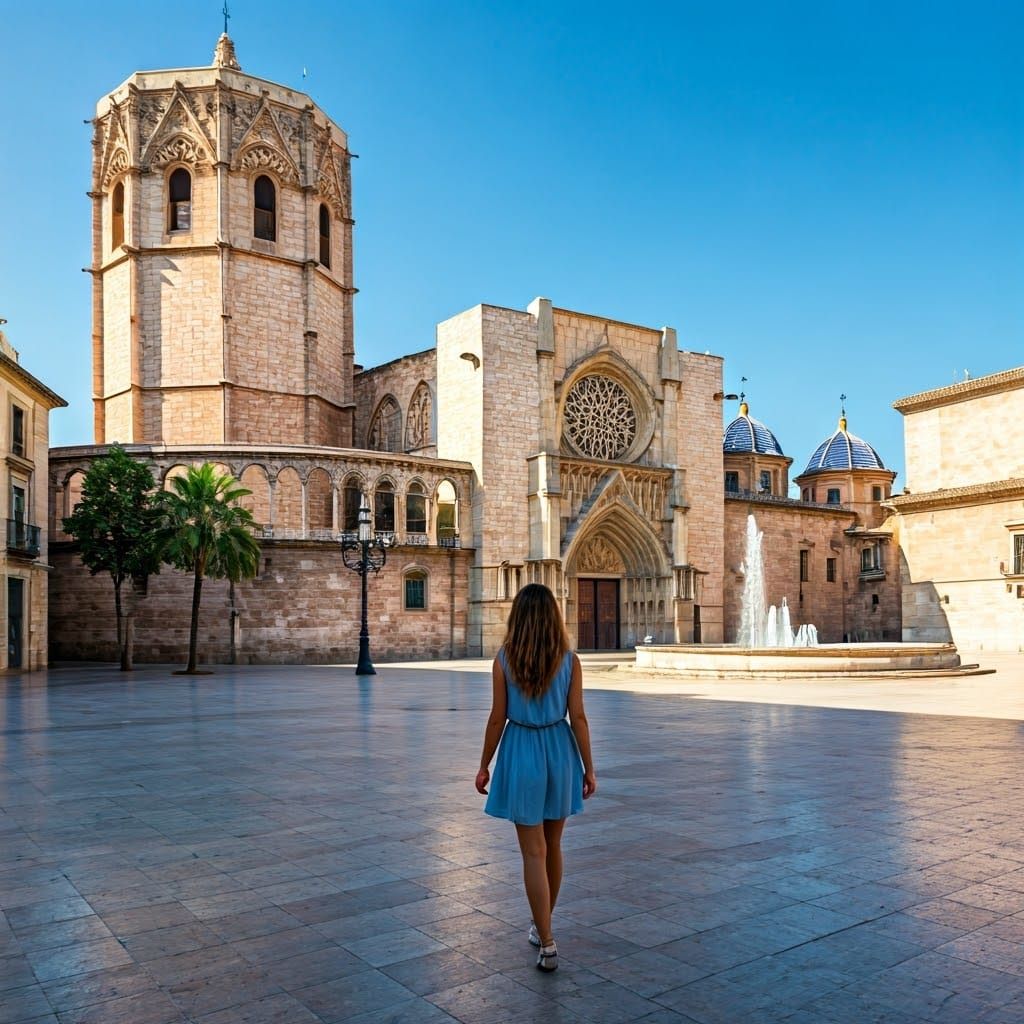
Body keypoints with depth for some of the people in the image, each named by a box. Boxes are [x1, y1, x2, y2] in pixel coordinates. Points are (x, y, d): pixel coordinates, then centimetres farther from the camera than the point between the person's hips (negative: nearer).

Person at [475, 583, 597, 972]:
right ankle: (542, 926, 36)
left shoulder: (504, 659, -9)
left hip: (521, 752, -2)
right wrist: (589, 768, 3)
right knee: (553, 845, 19)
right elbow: (578, 717, -4)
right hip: (559, 750, 3)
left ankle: (547, 944, 4)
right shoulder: (569, 659, -5)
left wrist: (484, 765, 5)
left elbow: (498, 718, -6)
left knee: (534, 852, 4)